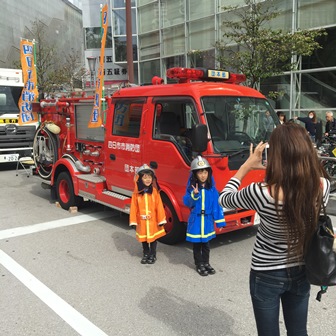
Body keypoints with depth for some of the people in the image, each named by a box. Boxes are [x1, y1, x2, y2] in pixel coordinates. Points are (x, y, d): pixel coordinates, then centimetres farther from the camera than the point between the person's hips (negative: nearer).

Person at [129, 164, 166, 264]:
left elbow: (159, 206, -6)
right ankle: (146, 254, 34)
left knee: (153, 237, 12)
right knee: (143, 238, 15)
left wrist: (161, 220, -6)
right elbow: (134, 208, -4)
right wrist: (133, 221, -4)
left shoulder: (155, 191, -9)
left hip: (153, 220, -1)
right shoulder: (136, 192, -7)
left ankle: (152, 255, 29)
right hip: (141, 221, 1)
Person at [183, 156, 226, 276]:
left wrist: (219, 221, -5)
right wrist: (194, 195, -28)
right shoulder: (191, 188, -7)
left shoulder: (212, 188, -4)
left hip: (208, 220, 2)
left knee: (206, 244, 16)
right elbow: (187, 203, -10)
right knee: (196, 244, 9)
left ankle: (206, 263, 32)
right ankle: (199, 265, 24)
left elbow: (217, 205, -3)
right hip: (195, 220, -1)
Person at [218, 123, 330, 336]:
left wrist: (246, 166, -3)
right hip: (301, 272, 4)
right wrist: (297, 156, 1)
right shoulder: (323, 186, -18)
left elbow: (224, 199, -10)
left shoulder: (261, 193, -30)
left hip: (267, 275, -3)